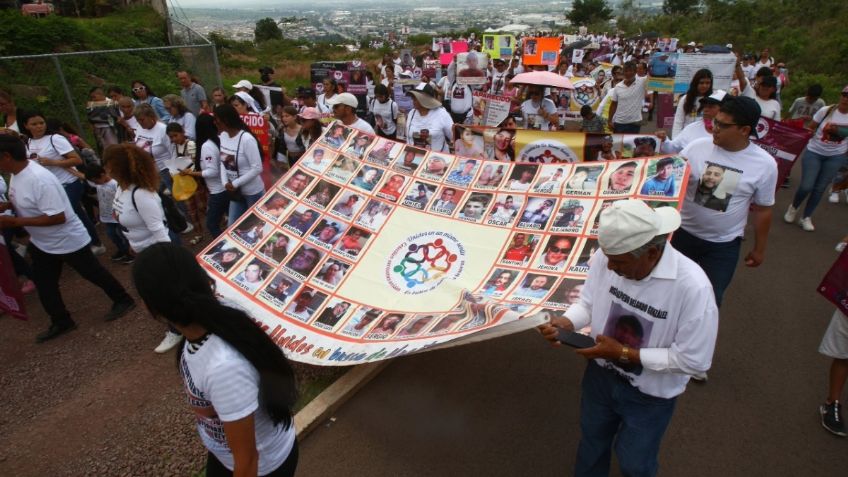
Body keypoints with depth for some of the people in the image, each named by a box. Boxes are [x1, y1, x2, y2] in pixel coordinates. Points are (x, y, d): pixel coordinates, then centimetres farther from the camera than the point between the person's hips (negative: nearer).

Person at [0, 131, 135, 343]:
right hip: (41, 242, 10)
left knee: (92, 273, 8)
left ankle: (123, 301, 28)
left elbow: (57, 217, -32)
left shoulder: (39, 179, -32)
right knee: (43, 283, 16)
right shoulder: (17, 172, -1)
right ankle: (61, 322, 31)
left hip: (68, 240, -10)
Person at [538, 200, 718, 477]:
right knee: (592, 443, 29)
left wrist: (623, 353, -26)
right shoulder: (607, 257, -22)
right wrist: (564, 323, -25)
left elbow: (694, 361, -24)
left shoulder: (692, 287, -32)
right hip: (601, 375, 4)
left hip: (650, 395, -3)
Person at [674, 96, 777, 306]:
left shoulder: (764, 164, -10)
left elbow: (763, 209, 1)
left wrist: (759, 248, 8)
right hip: (683, 233, 1)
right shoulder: (697, 147, -11)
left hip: (724, 245, -1)